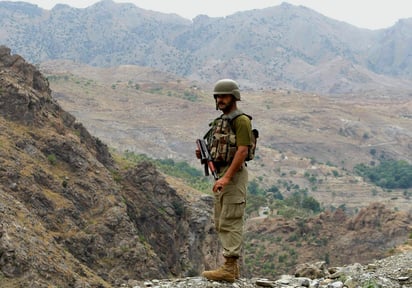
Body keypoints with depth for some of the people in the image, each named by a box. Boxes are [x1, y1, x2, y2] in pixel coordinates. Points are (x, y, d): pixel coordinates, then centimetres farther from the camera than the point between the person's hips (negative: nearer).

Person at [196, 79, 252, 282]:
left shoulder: (241, 120, -12)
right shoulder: (221, 121, 18)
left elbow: (242, 151, -21)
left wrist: (226, 177, -27)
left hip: (234, 174, -10)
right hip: (222, 174, 10)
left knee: (230, 222, -11)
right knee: (220, 222, 11)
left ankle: (229, 269, -10)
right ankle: (232, 266, 16)